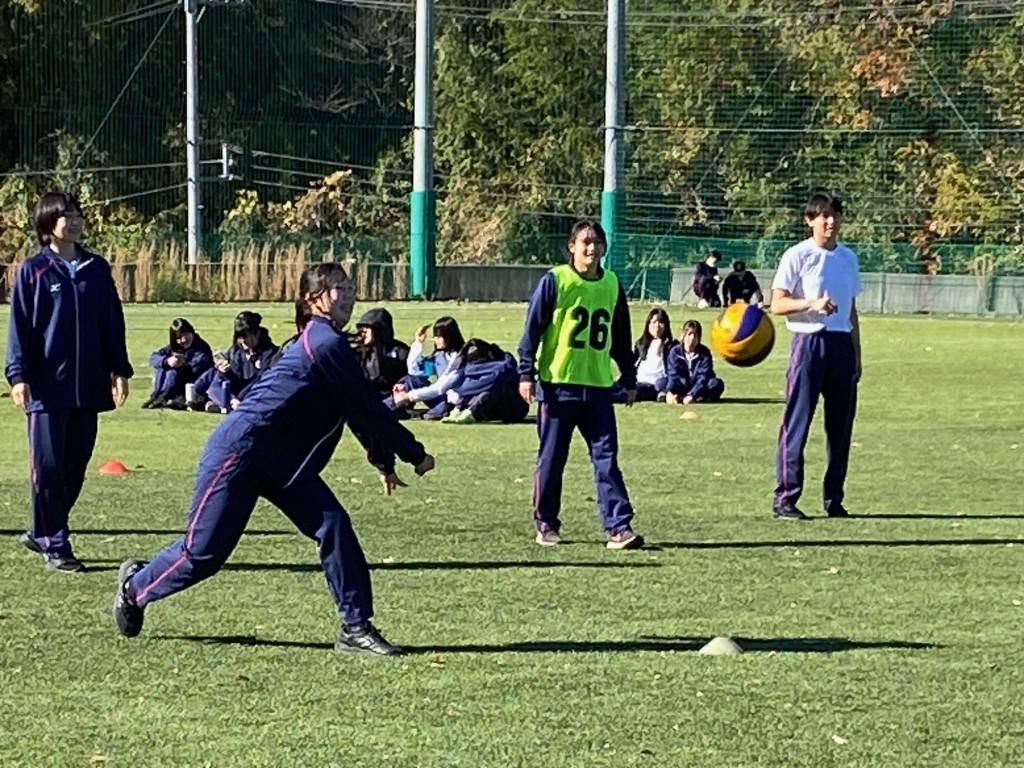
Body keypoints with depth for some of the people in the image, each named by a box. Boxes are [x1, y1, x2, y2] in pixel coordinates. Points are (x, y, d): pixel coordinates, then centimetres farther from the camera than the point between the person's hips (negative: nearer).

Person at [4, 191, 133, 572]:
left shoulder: (97, 269, 10)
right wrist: (18, 375, -11)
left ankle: (41, 532, 23)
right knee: (48, 466, -4)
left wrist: (118, 370, 7)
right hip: (47, 386, -4)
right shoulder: (33, 271, -1)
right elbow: (19, 326, -3)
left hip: (88, 385, 4)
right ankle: (54, 545, 3)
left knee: (75, 465, 8)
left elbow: (113, 323, 13)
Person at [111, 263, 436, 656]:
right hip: (239, 451, -9)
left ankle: (355, 626, -5)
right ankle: (135, 586, 27)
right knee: (203, 552, 0)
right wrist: (415, 454, -8)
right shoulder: (326, 344, -20)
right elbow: (368, 409, -17)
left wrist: (383, 461, 18)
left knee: (332, 524, -7)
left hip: (283, 462, 9)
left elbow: (360, 411, 21)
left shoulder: (327, 342, 11)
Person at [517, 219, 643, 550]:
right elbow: (532, 329, -3)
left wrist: (629, 380, 18)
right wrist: (526, 373, -8)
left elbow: (621, 338, 18)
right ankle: (546, 525, 17)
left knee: (606, 457, -2)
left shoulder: (612, 284, 9)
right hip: (557, 385, -3)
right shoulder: (554, 281, -4)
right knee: (551, 459, 5)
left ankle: (618, 527, -5)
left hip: (598, 386, 3)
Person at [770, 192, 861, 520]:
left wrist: (856, 356, 18)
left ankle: (833, 499, 15)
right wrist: (812, 303, -24)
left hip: (841, 344, 6)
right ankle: (785, 499, -3)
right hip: (809, 342, -6)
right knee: (797, 424, -7)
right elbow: (778, 304, -8)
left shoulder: (848, 257, 14)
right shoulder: (798, 256, -3)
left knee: (841, 425, 7)